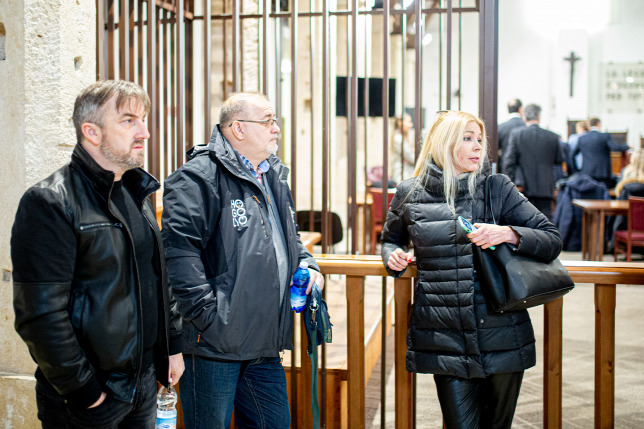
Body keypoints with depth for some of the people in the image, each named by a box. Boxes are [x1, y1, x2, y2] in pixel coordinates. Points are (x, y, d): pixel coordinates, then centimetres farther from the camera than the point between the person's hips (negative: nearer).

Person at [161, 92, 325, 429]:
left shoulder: (274, 178, 17)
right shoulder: (199, 177, -14)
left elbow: (289, 238, 31)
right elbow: (179, 250, -23)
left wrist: (308, 265, 11)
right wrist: (207, 313, -25)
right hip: (213, 343, -8)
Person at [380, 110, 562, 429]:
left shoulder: (497, 188, 3)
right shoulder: (410, 193, 5)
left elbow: (552, 240, 2)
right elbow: (391, 239, 23)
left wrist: (509, 234, -16)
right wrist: (393, 257, 1)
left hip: (500, 333, 1)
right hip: (444, 339, 0)